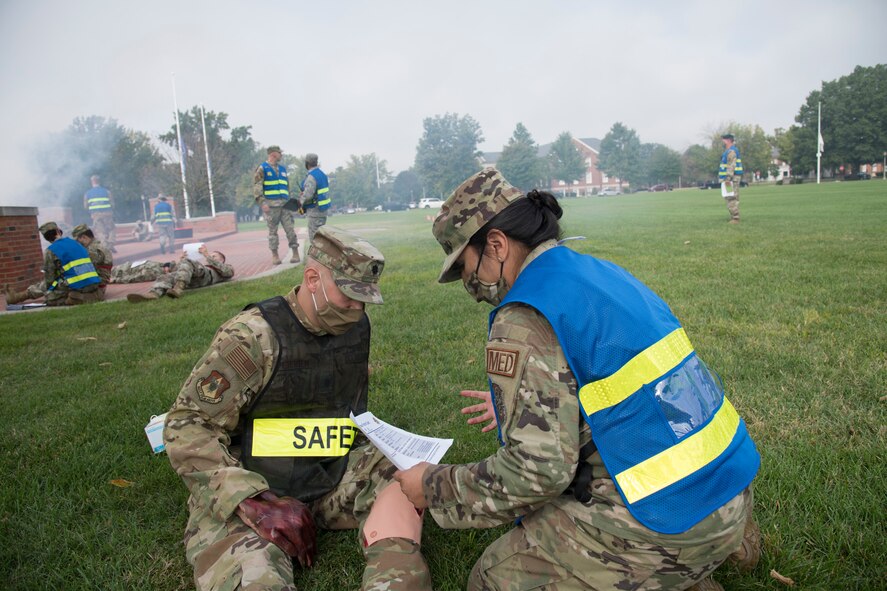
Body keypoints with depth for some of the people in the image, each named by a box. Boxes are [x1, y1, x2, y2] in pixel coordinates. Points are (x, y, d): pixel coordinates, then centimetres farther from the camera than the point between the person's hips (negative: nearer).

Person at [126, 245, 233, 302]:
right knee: (166, 277, -18)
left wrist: (207, 255, 0)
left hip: (207, 274, -5)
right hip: (193, 278, 5)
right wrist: (181, 261, 15)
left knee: (187, 262, -29)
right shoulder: (204, 265, 44)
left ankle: (178, 288, -49)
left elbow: (226, 271, 3)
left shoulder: (228, 268, 30)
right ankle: (154, 293, -45)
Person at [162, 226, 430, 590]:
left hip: (334, 477, 6)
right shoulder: (252, 337, -18)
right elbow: (187, 428, -17)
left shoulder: (357, 327, 2)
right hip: (246, 489, -6)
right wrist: (251, 501, -28)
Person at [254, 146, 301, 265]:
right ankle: (274, 255, 8)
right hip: (270, 205, -4)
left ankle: (295, 253, 1)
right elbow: (257, 187, -8)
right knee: (273, 231, 1)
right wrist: (262, 202, -17)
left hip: (284, 204, 4)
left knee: (290, 228, -2)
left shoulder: (283, 168, 17)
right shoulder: (262, 169, -1)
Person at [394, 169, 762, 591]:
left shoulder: (524, 320, -20)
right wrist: (515, 404, 27)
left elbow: (538, 470, -21)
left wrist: (435, 489, -6)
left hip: (668, 523, -9)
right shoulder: (603, 272, 8)